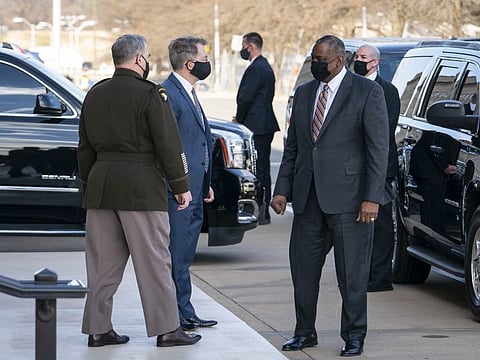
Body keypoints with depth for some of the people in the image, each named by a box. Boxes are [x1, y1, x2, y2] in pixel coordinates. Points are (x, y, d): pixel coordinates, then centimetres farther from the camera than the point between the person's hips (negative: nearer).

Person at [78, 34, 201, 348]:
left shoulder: (95, 95, 11)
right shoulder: (151, 94, -9)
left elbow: (85, 148, 16)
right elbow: (169, 145, -10)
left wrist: (88, 186, 23)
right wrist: (182, 186, -3)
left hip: (100, 184, 6)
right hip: (141, 187, -6)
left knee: (103, 262, 9)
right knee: (153, 260, -1)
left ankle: (98, 329, 11)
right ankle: (167, 329, 3)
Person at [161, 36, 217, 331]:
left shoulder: (189, 93, 17)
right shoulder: (168, 94, -15)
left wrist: (206, 184, 23)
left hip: (194, 191, 10)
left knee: (184, 255, 15)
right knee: (177, 255, -3)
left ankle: (184, 314, 22)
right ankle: (179, 314, 2)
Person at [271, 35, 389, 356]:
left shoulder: (367, 91, -4)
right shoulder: (304, 94, 14)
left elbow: (379, 147, -8)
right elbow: (292, 147, 17)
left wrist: (372, 198, -14)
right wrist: (282, 190, 7)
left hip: (348, 197, -5)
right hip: (308, 197, 6)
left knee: (352, 272, 1)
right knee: (303, 269, 9)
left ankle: (354, 336, 13)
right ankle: (305, 333, 21)